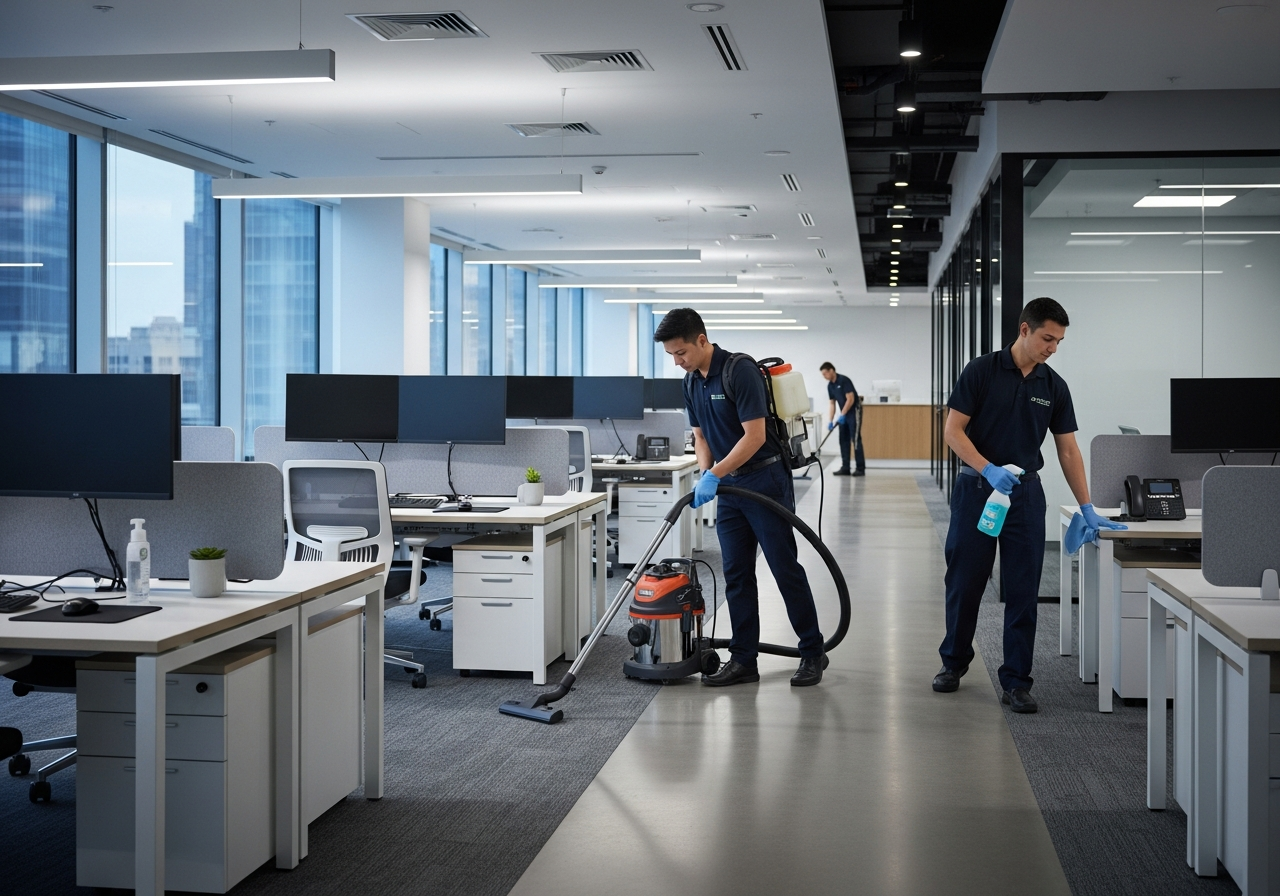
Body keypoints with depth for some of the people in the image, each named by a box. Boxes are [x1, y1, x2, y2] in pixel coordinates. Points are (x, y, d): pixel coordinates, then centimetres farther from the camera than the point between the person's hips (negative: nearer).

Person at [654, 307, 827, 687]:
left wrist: (714, 475, -23)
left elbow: (755, 435, -23)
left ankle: (813, 652, 8)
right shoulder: (691, 382, 7)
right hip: (729, 485, 8)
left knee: (784, 567, -3)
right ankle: (743, 659, 9)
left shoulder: (740, 370, -19)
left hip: (765, 480, -8)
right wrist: (706, 478, -2)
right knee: (736, 574, 5)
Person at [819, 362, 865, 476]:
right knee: (844, 441, 5)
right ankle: (845, 468, 7)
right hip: (844, 414, 9)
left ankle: (861, 468, -8)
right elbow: (833, 403, 12)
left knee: (856, 440, -9)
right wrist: (830, 421, 6)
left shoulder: (844, 380, -18)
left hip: (854, 412, -9)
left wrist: (842, 415, -20)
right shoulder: (830, 386, 8)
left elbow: (850, 399, -21)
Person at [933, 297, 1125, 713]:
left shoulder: (1054, 386, 3)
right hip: (977, 488, -2)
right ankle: (954, 660, 26)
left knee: (1023, 591, 0)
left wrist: (1088, 510, 1)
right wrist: (989, 469, -23)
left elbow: (1068, 450, 6)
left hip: (1025, 493, 3)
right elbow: (953, 430, -10)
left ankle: (1016, 680, 6)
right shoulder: (982, 371, -7)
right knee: (964, 582, 6)